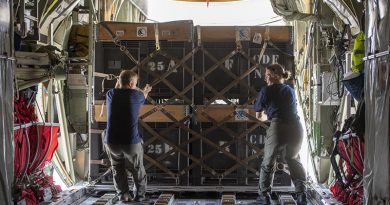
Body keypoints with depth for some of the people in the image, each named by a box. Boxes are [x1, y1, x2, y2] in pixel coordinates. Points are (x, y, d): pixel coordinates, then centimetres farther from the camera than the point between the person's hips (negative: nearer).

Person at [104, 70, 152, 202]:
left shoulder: (110, 94, 2)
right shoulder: (136, 95, -3)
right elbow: (142, 96, 23)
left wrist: (118, 84, 45)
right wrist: (146, 91, 45)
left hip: (111, 142, 2)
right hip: (131, 142, -2)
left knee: (118, 169, 23)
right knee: (137, 169, 20)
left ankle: (123, 195, 23)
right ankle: (139, 195, 27)